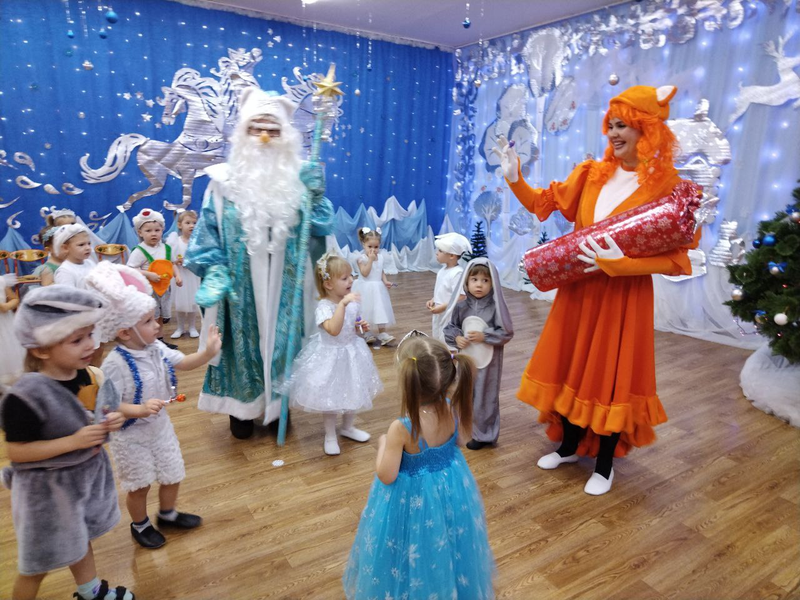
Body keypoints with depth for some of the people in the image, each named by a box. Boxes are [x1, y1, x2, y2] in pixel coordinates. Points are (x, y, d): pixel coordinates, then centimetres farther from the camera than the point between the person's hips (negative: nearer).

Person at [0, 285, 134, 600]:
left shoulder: (80, 375, -8)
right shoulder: (25, 397, -30)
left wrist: (106, 421, -11)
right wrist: (74, 442, -31)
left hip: (85, 474, 7)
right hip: (46, 488, -7)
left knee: (81, 539, 28)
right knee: (40, 563, 15)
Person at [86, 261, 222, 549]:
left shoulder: (156, 349, -10)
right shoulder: (115, 364, -30)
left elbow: (183, 363, 5)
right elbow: (108, 407, -29)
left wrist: (208, 352, -10)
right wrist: (140, 409, -43)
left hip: (160, 426, 6)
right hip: (130, 436, -6)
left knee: (172, 474, 20)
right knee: (139, 485, 15)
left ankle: (168, 514, 47)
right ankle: (140, 525, 42)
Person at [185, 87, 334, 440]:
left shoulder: (298, 179, 1)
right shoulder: (225, 180, -4)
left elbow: (319, 230, -1)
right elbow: (209, 231, -3)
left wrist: (315, 196, -16)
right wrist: (214, 273, -14)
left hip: (284, 286, 2)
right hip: (241, 284, -1)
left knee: (281, 339, 12)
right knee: (243, 341, 9)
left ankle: (278, 405, 32)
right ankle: (241, 411, 28)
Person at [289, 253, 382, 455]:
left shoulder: (353, 302, -4)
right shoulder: (324, 307, -25)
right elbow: (334, 330, -42)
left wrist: (361, 327, -9)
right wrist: (342, 304, -46)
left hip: (351, 353, 6)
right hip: (330, 356, -6)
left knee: (352, 392, 20)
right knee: (329, 397, 7)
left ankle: (348, 427, 43)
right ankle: (330, 436, 28)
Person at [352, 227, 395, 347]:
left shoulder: (380, 257, 3)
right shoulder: (362, 258, -15)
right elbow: (365, 273, -25)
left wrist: (385, 281, -4)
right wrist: (370, 259, -26)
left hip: (378, 289, 5)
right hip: (365, 289, -5)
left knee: (380, 310, 6)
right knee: (365, 311, 7)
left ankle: (382, 334, 13)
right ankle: (366, 334, 22)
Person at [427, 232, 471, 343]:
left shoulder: (458, 273, -22)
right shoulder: (443, 270, 6)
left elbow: (460, 298, -25)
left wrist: (442, 307, -25)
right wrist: (432, 301, 2)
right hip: (440, 316, 10)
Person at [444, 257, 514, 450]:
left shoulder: (496, 307, -14)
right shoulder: (461, 307, -5)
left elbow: (507, 333, -11)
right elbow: (449, 328, 3)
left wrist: (484, 336, -20)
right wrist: (457, 338, -16)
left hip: (488, 361, -3)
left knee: (485, 397, 8)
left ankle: (484, 434, 26)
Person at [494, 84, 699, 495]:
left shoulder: (669, 186, -11)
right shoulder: (591, 174, 3)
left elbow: (676, 260, -15)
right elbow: (545, 203, 9)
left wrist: (617, 262, -26)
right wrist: (515, 179, -5)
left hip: (624, 297, -5)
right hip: (578, 289, 5)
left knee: (610, 377, 6)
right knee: (569, 368, 14)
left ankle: (604, 465, 29)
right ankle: (569, 446, 37)